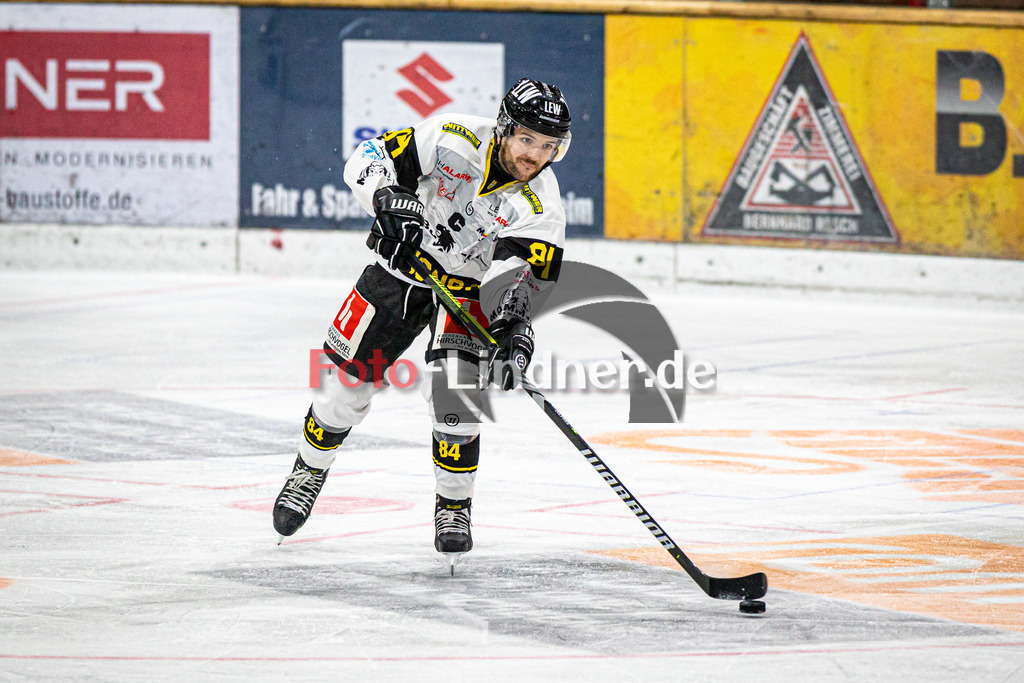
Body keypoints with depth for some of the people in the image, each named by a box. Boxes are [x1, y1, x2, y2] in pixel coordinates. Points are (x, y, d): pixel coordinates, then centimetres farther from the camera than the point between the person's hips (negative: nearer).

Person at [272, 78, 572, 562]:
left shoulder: (541, 208, -23)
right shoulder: (455, 138, -22)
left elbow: (520, 283, -31)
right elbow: (367, 159, -17)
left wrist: (515, 332, -49)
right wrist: (387, 196, -36)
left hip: (469, 289, -1)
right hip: (403, 263, 1)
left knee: (456, 388, -20)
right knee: (347, 377, 3)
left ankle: (454, 505, -1)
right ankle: (310, 471, 30)